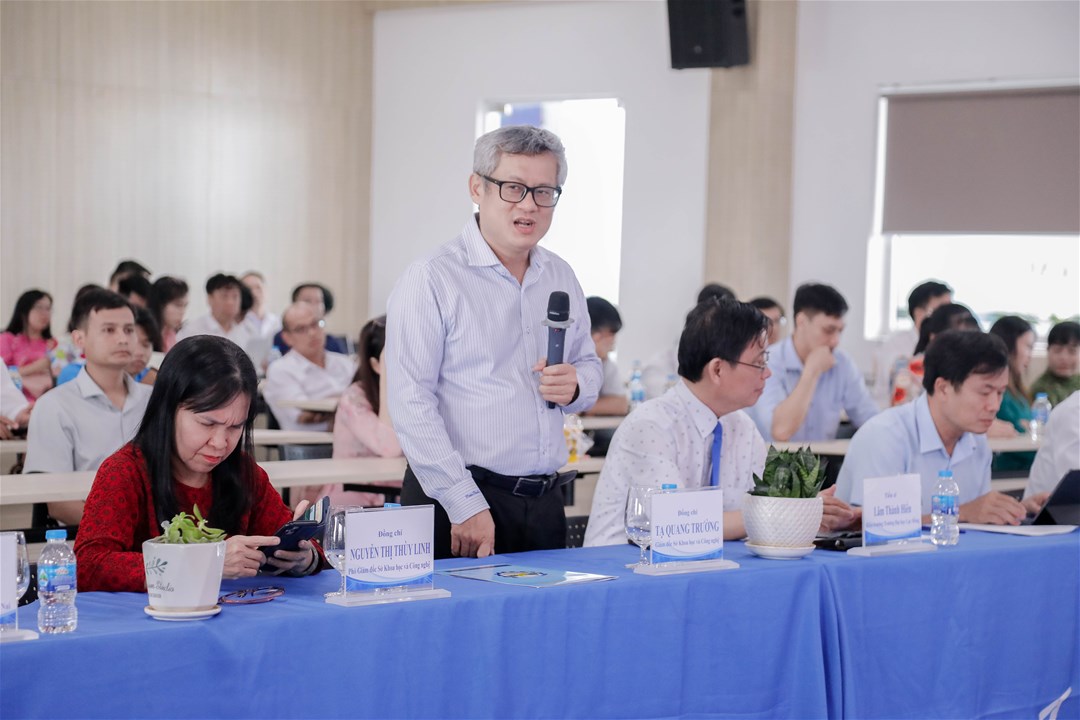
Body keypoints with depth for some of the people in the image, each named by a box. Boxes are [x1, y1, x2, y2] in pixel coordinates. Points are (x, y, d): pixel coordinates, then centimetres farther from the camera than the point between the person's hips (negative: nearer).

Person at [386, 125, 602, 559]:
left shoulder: (561, 278, 12)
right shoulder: (432, 279, -9)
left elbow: (589, 363, 23)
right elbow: (411, 405, -15)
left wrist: (575, 386, -3)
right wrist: (466, 506, -19)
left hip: (544, 502, 6)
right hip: (456, 505, -6)